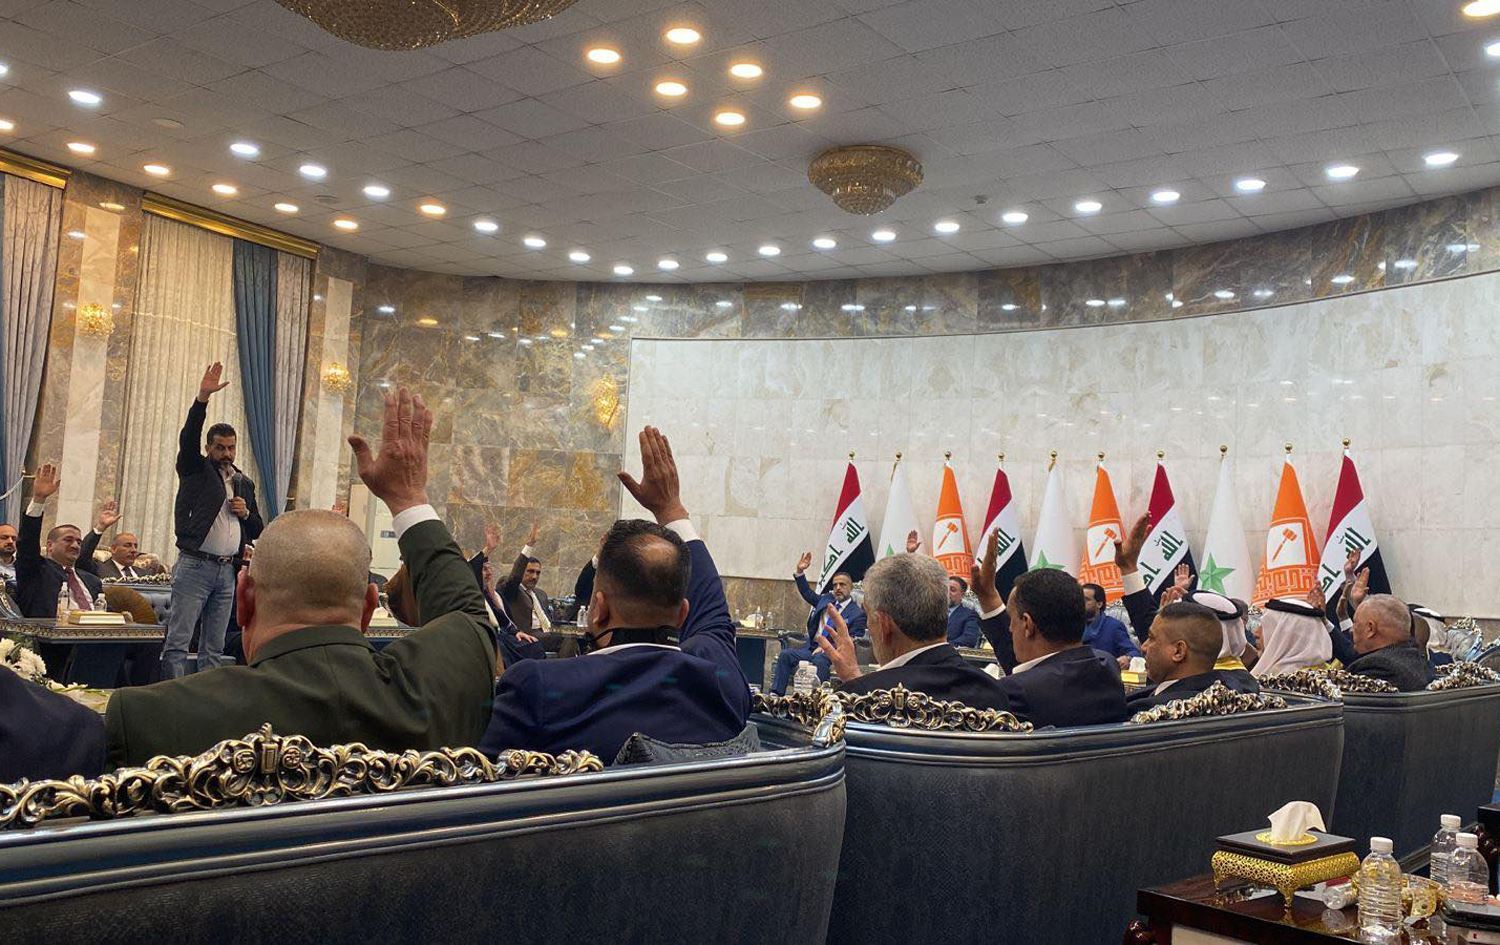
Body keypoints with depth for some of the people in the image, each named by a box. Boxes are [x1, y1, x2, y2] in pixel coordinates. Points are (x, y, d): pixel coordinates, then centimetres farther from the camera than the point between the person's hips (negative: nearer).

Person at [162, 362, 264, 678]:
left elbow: (257, 531, 21)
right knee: (178, 642, -7)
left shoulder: (245, 483, 16)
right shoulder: (195, 470, 3)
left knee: (214, 648, 9)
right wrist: (202, 398, -28)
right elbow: (188, 437, -15)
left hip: (227, 571, 5)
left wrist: (246, 513, -1)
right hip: (194, 566, -5)